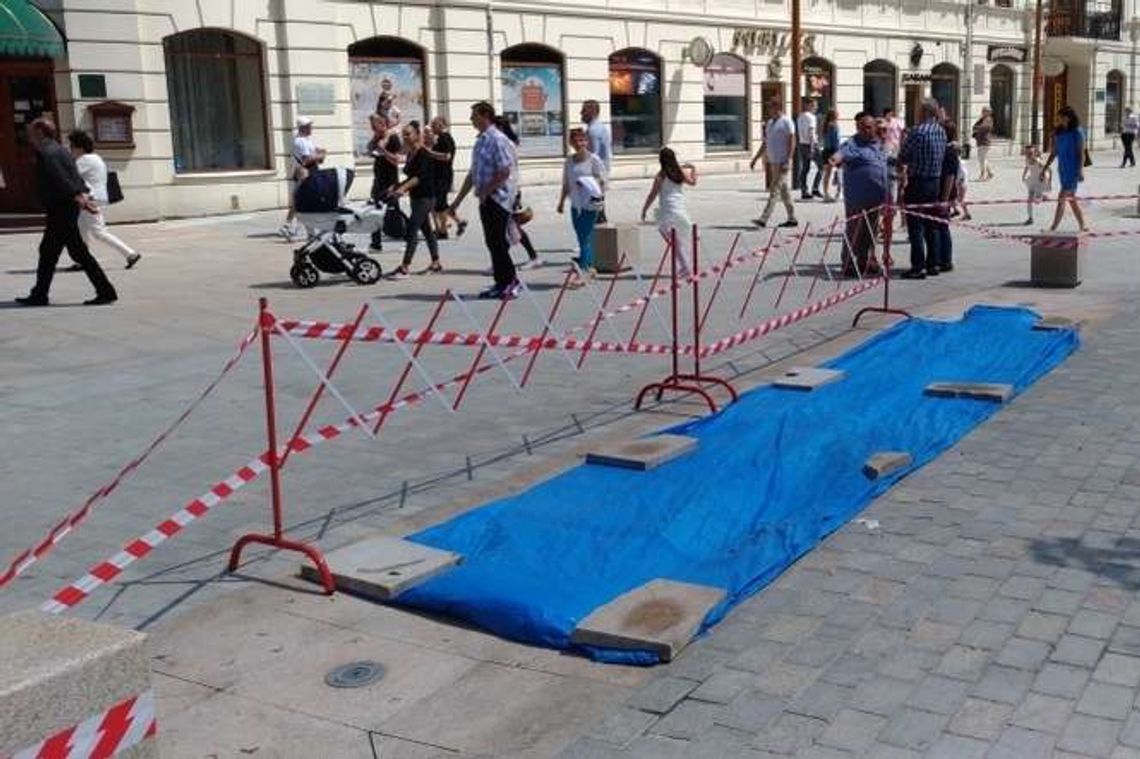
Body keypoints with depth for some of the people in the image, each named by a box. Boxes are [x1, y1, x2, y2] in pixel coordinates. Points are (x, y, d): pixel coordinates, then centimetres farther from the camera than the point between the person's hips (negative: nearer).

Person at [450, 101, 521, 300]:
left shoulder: (497, 140, -12)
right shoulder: (480, 141, 16)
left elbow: (504, 172, -19)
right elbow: (473, 174, 20)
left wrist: (485, 192, -14)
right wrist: (458, 200, 20)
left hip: (498, 198, -9)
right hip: (486, 199, 9)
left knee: (497, 241, -8)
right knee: (492, 242, 9)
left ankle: (511, 282, 1)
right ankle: (502, 283, 15)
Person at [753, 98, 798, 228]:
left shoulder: (786, 122, -9)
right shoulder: (770, 122, 16)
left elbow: (792, 142, -13)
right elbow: (766, 142, 20)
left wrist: (788, 160, -20)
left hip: (782, 163, -9)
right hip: (773, 162, 9)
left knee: (774, 191, -11)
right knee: (784, 191, 12)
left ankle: (764, 219, -16)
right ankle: (792, 218, 18)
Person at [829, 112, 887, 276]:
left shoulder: (878, 143, 14)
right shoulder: (853, 144, -11)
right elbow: (842, 153, -32)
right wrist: (835, 160, -55)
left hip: (875, 197, 8)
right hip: (857, 199, -8)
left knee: (869, 232, 15)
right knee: (854, 230, -3)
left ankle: (864, 261, 26)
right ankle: (848, 264, 4)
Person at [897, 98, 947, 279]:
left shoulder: (918, 131, -17)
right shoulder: (942, 131, 6)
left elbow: (902, 157, -10)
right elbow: (942, 156, 13)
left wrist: (905, 169, 13)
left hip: (918, 182, -7)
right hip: (935, 181, 7)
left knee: (915, 226, -3)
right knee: (931, 225, 15)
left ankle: (918, 267, -4)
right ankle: (933, 264, 20)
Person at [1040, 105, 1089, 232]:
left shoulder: (1077, 133, -9)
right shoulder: (1058, 133, 10)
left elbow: (1081, 153, -10)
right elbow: (1054, 153, 16)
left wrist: (1081, 170, -18)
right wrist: (1045, 168, 14)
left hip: (1073, 170, -8)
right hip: (1062, 169, 8)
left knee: (1062, 198, -13)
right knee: (1071, 199, 14)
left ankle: (1053, 228, -15)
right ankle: (1083, 226, 25)